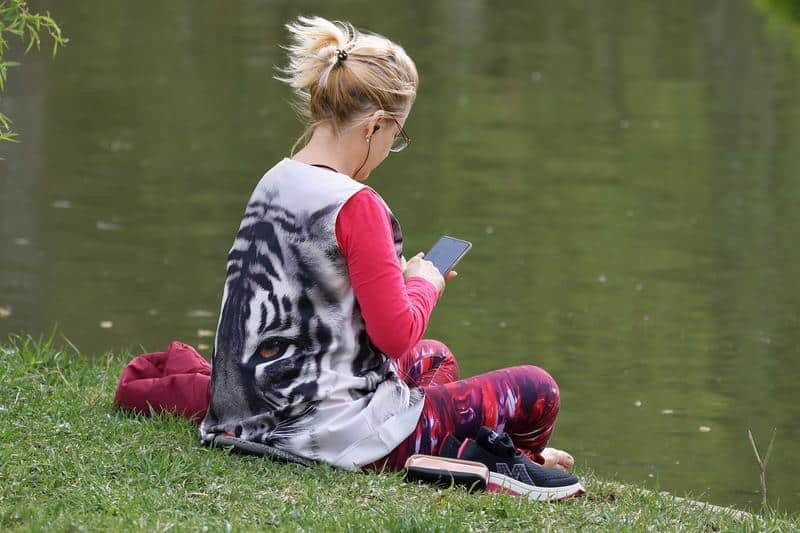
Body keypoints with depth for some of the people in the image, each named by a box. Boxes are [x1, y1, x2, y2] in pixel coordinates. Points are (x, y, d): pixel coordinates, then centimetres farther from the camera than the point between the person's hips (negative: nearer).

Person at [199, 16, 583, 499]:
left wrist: (396, 274, 10)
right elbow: (397, 333, -19)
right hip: (339, 435, -10)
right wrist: (424, 283, 1)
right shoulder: (356, 206, -21)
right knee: (536, 391, 4)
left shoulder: (275, 182, 5)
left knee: (436, 358, 35)